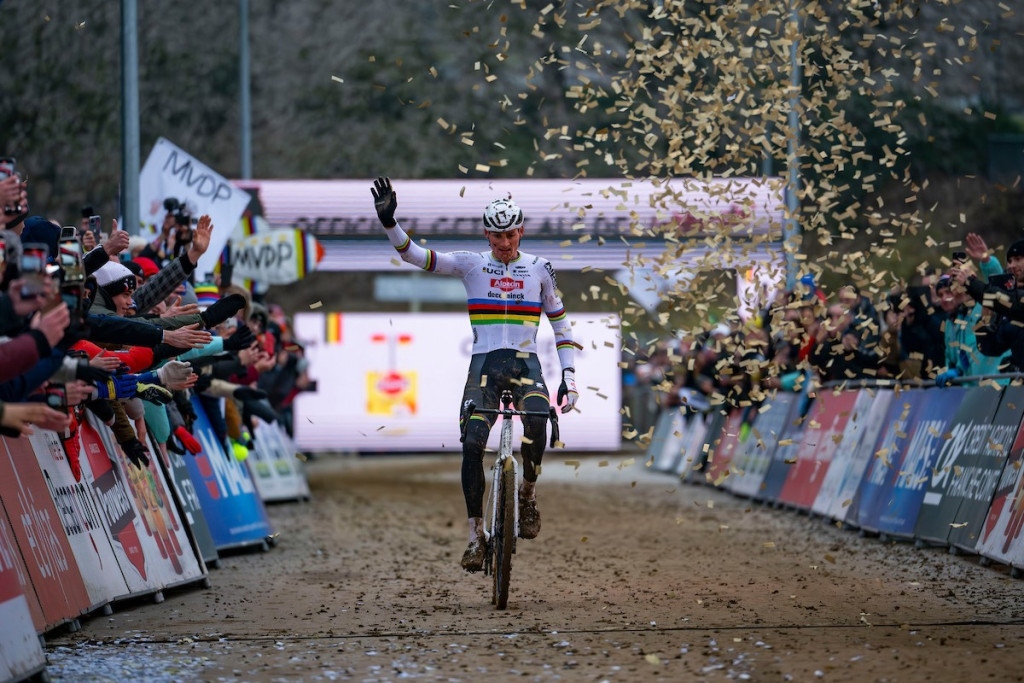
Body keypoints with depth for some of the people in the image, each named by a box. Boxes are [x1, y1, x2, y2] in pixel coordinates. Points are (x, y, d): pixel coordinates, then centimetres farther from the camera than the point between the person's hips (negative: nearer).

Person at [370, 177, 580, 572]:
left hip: (525, 363, 0)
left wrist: (569, 377, 4)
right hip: (484, 363, 0)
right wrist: (389, 222, -20)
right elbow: (415, 255, -3)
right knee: (472, 443, -17)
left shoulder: (539, 269, 7)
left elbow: (560, 324, 12)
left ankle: (528, 494, -7)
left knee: (536, 419, -32)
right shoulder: (471, 264, 6)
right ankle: (476, 535, -6)